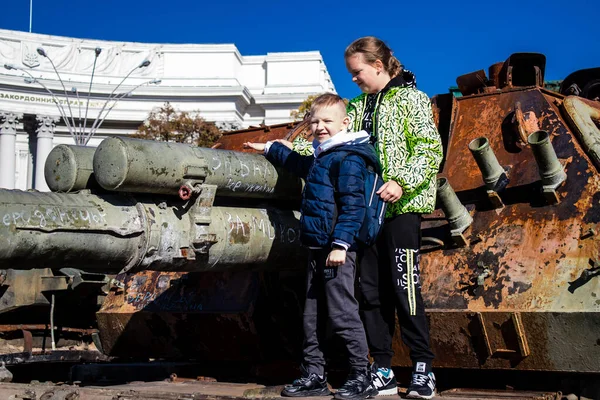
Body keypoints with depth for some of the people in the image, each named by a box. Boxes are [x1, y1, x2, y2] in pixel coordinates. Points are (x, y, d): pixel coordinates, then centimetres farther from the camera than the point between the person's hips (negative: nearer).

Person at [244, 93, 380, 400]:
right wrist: (270, 149, 55)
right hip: (316, 249, 10)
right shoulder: (320, 158, 20)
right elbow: (298, 162, 44)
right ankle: (314, 375, 20)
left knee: (342, 314, -7)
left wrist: (340, 244, -25)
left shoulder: (348, 158, -10)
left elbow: (352, 205, -18)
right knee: (312, 316, 12)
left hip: (336, 250, -10)